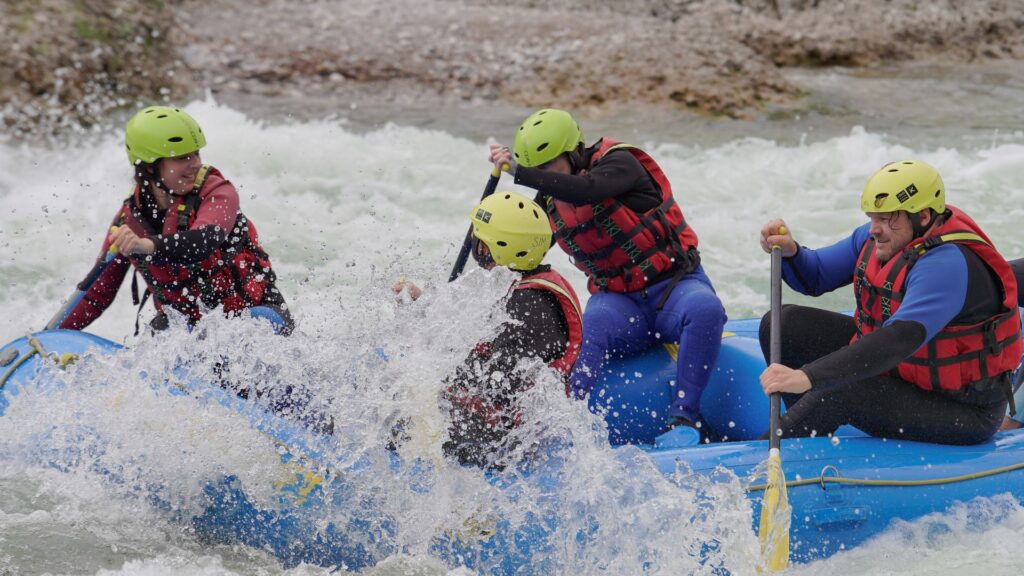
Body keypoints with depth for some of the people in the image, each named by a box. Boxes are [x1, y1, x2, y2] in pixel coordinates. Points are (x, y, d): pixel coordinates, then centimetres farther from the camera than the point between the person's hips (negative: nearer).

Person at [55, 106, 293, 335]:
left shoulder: (218, 193, -13)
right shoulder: (129, 219, -3)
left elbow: (205, 241, -36)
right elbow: (99, 294, 7)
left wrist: (149, 246, -54)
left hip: (249, 313, -4)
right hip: (185, 326, 4)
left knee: (263, 322, -36)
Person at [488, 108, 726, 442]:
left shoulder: (619, 163, -11)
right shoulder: (550, 202, 8)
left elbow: (586, 190, -33)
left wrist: (520, 172, -37)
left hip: (676, 283, -3)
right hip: (617, 300, 3)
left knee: (705, 310, -38)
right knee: (590, 328, -33)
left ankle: (682, 417, -34)